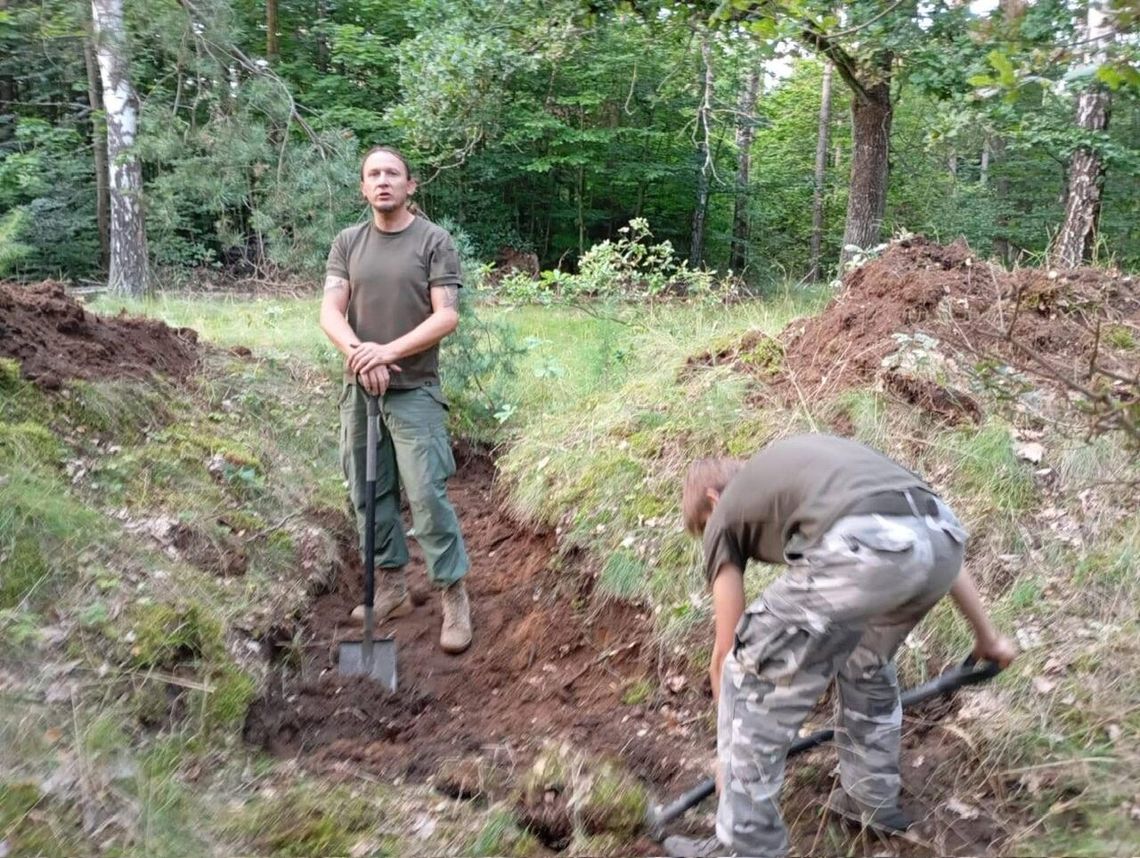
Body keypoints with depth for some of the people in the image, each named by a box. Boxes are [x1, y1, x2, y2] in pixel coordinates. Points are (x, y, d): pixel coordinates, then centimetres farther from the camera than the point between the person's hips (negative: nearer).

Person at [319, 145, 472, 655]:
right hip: (358, 391, 5)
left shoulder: (434, 241, -2)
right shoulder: (347, 243, 8)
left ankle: (454, 598, 3)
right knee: (368, 493, 10)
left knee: (427, 495, -8)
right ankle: (391, 587, 25)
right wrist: (359, 354, -19)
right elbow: (330, 312, 1)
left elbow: (447, 315, -10)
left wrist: (389, 352, -20)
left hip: (414, 392, -4)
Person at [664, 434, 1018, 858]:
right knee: (868, 661, 35)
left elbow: (726, 653, 29)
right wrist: (986, 635, 50)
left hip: (859, 549, -7)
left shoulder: (726, 515, 26)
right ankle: (874, 800, 48)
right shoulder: (806, 458, 40)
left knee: (753, 682, 15)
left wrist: (730, 750, 43)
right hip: (940, 540, 7)